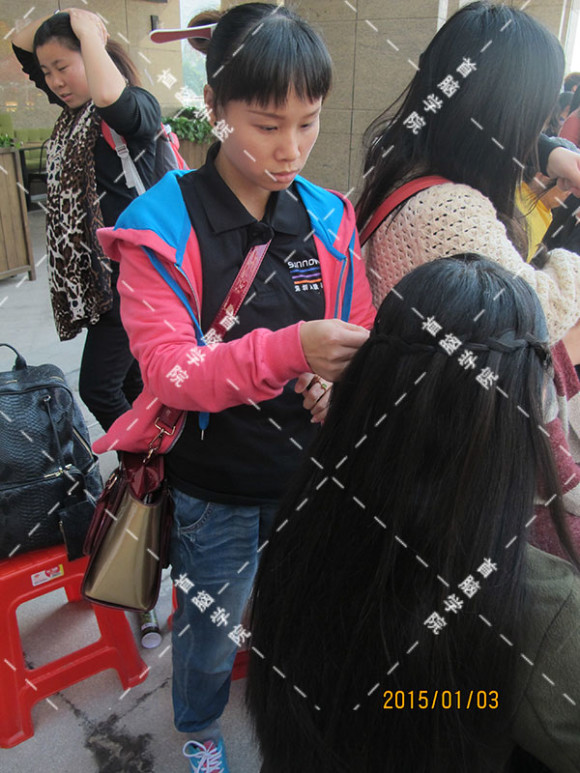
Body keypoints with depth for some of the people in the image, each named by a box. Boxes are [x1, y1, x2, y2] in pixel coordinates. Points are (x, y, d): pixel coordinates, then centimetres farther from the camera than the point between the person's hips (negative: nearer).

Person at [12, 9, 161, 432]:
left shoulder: (139, 106, -10)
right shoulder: (73, 108, 14)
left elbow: (110, 97, -35)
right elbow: (21, 43, 26)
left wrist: (86, 28, -18)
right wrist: (60, 18, 7)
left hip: (128, 272, -9)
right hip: (92, 270, 9)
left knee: (99, 388, -7)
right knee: (130, 381, 16)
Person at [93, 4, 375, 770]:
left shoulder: (327, 217, -4)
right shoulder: (161, 229, -15)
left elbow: (360, 333, 4)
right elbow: (170, 371, -22)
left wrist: (340, 376, -19)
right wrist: (288, 350, -36)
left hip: (309, 469, 3)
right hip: (215, 485, -3)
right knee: (209, 629, 19)